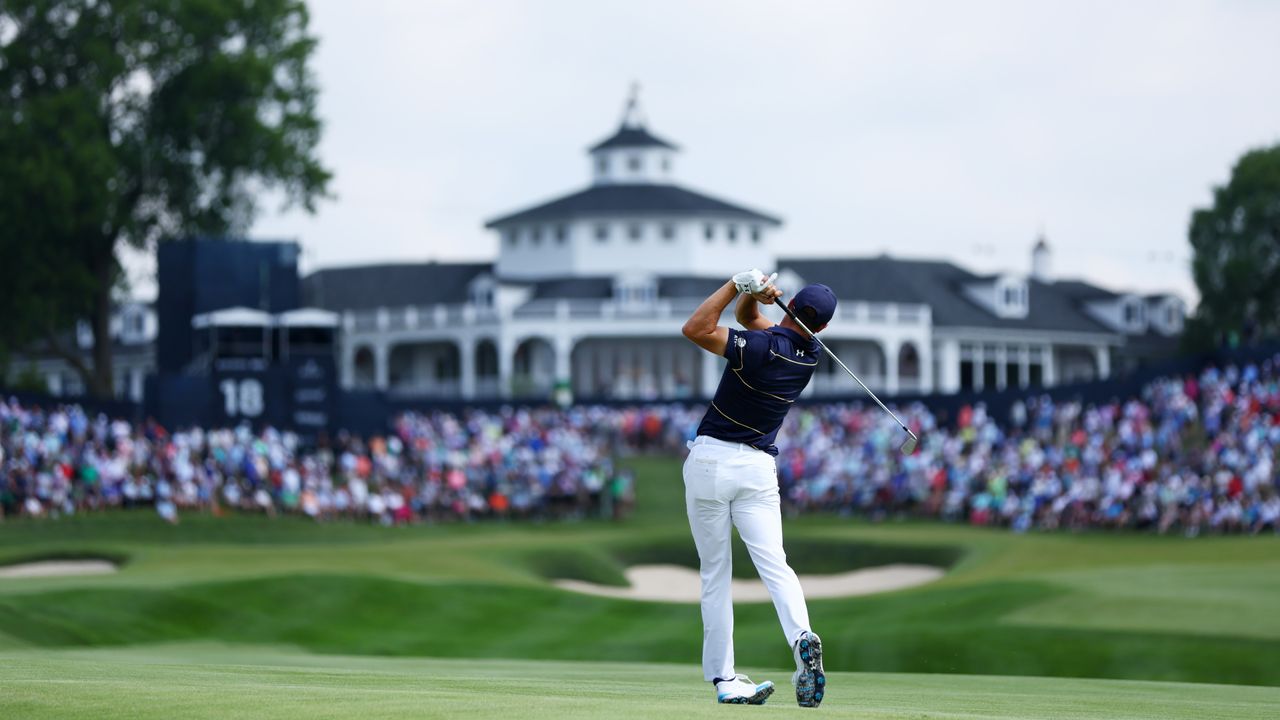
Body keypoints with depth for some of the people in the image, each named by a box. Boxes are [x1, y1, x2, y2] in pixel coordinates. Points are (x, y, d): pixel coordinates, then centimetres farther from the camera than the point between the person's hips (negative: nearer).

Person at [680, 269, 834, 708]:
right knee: (773, 564, -7)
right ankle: (801, 637, -35)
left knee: (715, 573, 4)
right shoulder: (810, 356, 5)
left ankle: (722, 677, 2)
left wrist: (741, 285, -13)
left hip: (710, 460, -3)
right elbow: (748, 317, 15)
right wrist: (751, 295, -6)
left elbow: (695, 329, -16)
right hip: (758, 467, 3)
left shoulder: (761, 347, -15)